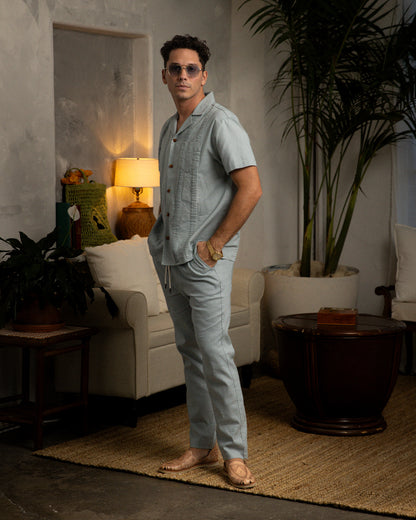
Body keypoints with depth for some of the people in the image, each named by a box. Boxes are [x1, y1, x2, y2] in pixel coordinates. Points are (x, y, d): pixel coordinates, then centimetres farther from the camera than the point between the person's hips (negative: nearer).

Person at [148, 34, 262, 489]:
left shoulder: (220, 123, -10)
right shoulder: (169, 128, 16)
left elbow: (250, 188, -18)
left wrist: (215, 243, -15)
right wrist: (161, 236, 14)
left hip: (205, 261, -8)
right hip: (169, 259, 8)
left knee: (215, 354, -9)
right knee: (190, 351, 12)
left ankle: (234, 453, -1)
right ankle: (202, 445, 19)